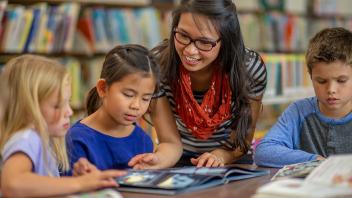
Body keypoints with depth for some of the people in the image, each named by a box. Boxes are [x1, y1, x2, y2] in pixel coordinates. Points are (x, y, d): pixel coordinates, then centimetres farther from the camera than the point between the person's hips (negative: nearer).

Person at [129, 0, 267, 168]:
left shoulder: (251, 68, -21)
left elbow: (244, 135, -9)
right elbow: (170, 141, -19)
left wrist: (220, 156, -29)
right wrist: (158, 159, -41)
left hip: (232, 160, 1)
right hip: (181, 160, -1)